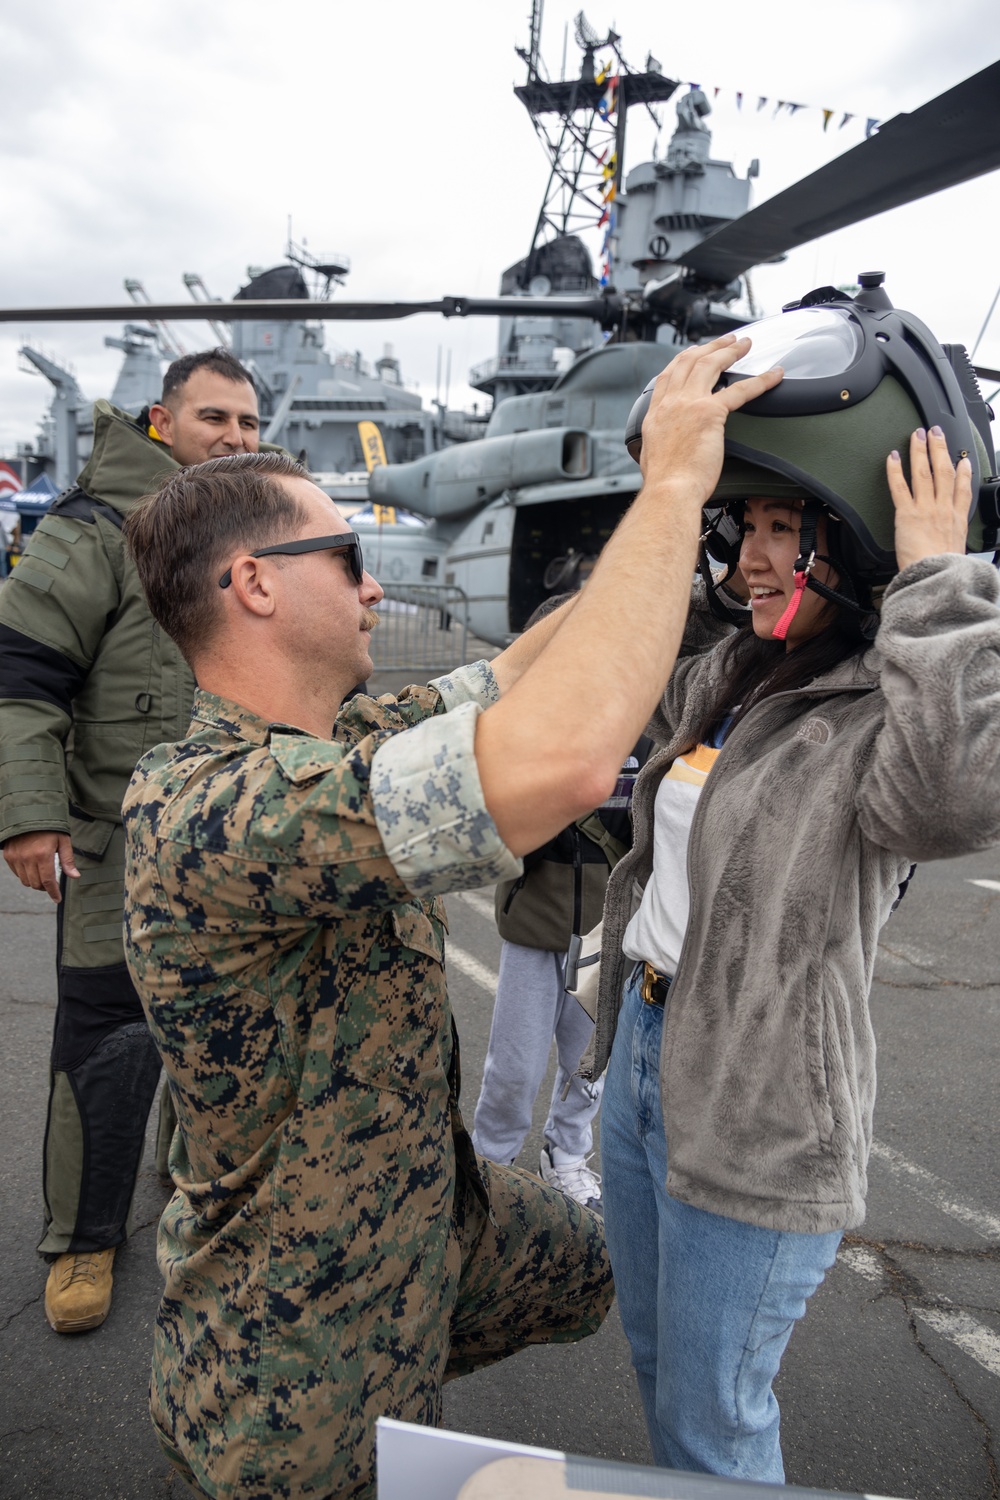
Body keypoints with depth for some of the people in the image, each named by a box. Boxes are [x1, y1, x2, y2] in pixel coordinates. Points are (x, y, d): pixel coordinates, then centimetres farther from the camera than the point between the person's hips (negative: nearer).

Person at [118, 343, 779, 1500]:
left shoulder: (335, 744, -7)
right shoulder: (202, 814, -36)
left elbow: (519, 675, 3)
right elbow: (564, 756, -48)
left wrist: (667, 509, -2)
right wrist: (672, 482, -35)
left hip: (427, 1208, 8)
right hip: (300, 1355, -8)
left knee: (584, 1271, 28)